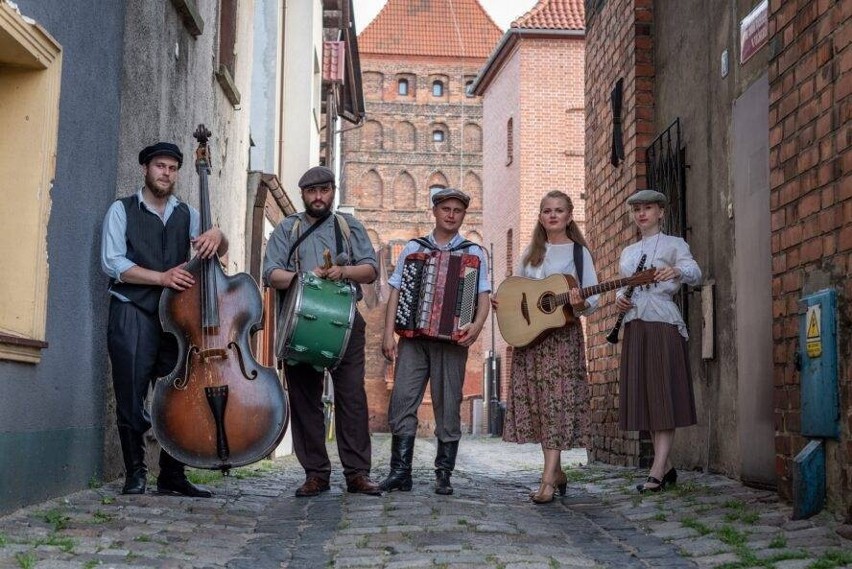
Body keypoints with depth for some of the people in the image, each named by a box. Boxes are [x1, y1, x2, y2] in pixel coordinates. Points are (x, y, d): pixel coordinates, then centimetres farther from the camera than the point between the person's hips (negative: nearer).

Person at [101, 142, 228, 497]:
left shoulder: (188, 215, 18)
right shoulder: (122, 210, 7)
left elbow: (220, 250, 6)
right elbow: (112, 263, -5)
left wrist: (217, 235, -18)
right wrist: (161, 277, -16)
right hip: (133, 313, -3)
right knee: (132, 398, -5)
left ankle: (172, 475, 6)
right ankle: (135, 473, 5)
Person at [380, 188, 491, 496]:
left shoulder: (473, 253, 10)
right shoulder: (413, 248, 14)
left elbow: (483, 296, 2)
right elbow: (395, 292, 10)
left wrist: (477, 325, -18)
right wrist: (389, 334, -1)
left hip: (452, 339, -1)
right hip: (413, 336, 1)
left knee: (448, 407, 0)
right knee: (402, 399, -8)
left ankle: (443, 475, 7)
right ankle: (400, 472, -3)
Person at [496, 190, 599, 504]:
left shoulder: (579, 252, 1)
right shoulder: (531, 252, 15)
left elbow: (593, 301, -3)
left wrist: (580, 304, -25)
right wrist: (501, 301, -1)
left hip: (563, 335, -5)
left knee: (557, 402, -11)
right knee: (536, 403, 4)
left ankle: (548, 479, -16)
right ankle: (557, 473, 17)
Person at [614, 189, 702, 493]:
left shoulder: (673, 244, 2)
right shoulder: (628, 252, 21)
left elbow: (695, 273, -15)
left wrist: (675, 271, -38)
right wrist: (619, 298, 2)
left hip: (663, 323, -6)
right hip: (634, 326, 6)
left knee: (664, 396, -10)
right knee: (643, 397, 4)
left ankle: (657, 472, -15)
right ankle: (666, 468, 11)